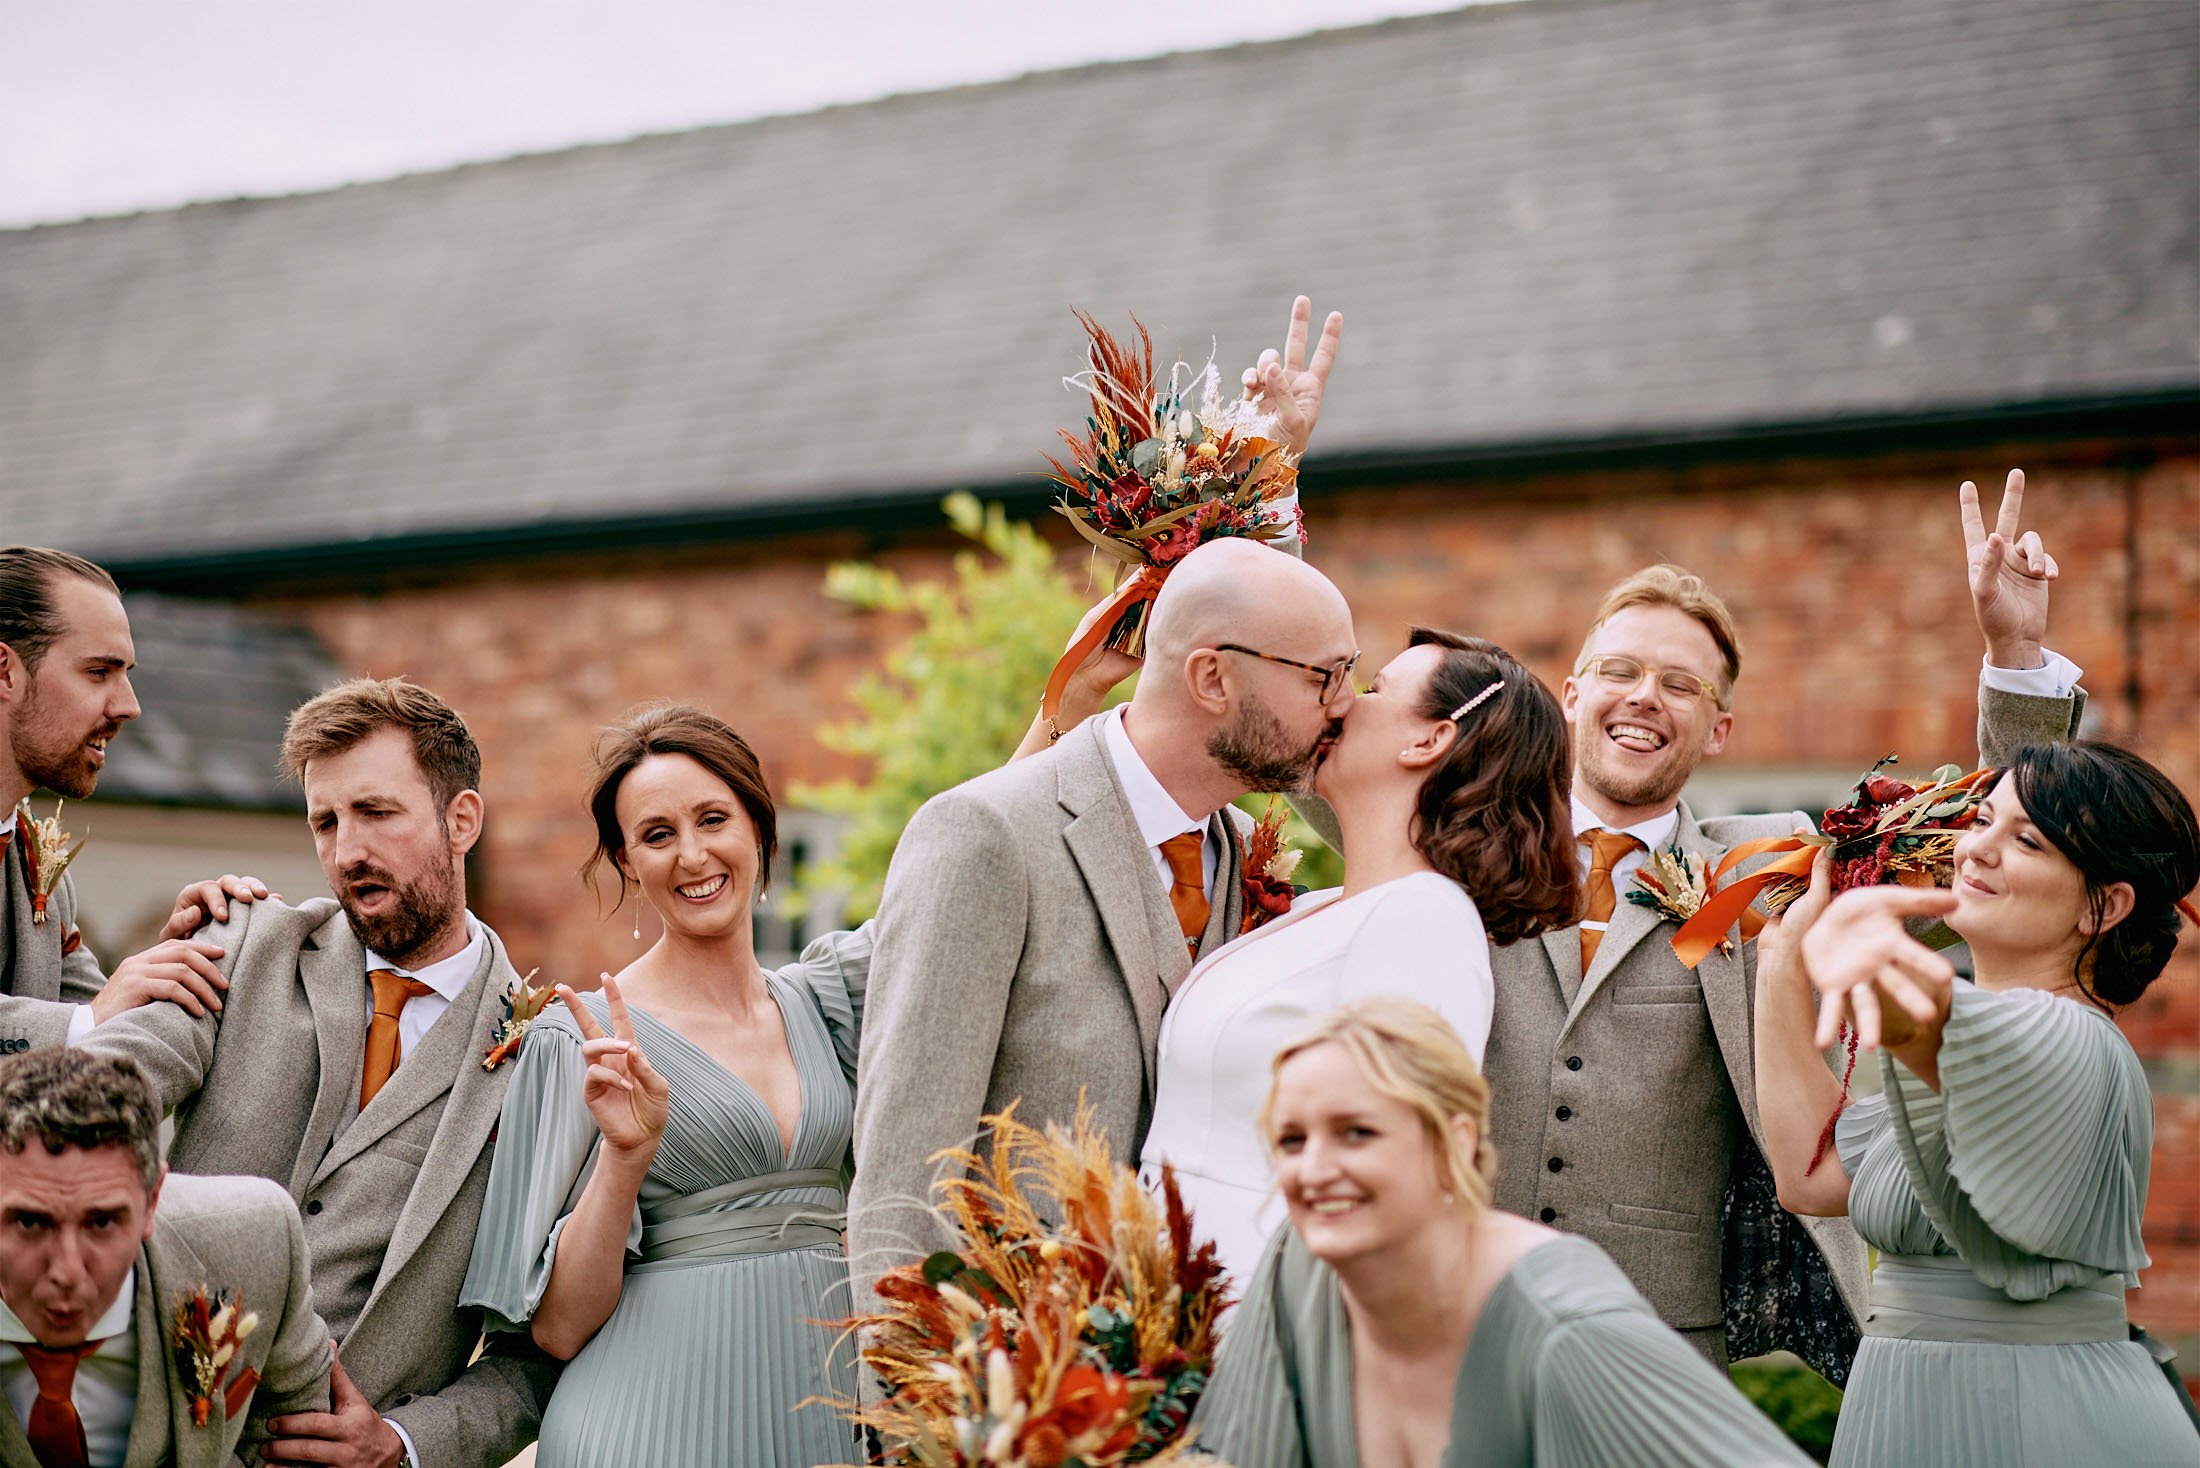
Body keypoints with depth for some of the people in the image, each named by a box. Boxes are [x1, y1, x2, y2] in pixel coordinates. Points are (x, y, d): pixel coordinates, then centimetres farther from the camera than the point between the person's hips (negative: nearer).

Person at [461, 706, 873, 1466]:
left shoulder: (822, 997, 8)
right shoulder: (582, 1040, -6)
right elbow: (559, 1328, -8)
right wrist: (625, 1156, -23)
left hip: (826, 1395, 5)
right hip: (666, 1406, -4)